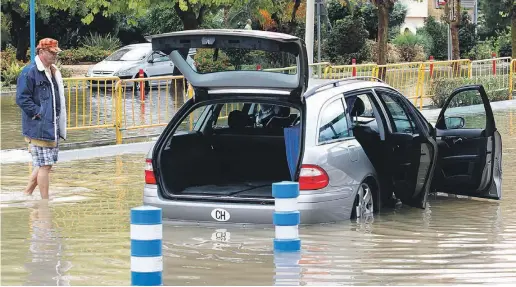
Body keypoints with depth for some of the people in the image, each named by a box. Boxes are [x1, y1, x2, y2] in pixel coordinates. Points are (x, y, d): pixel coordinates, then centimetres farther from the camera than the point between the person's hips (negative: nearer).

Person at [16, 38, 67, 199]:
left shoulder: (53, 72, 17)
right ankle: (45, 202, 0)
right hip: (39, 128, -9)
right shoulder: (29, 72, -11)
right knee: (44, 165, -6)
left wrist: (60, 123, 16)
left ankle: (27, 193, 25)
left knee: (45, 164, 13)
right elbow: (22, 98, -16)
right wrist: (39, 113, -18)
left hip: (53, 128, 9)